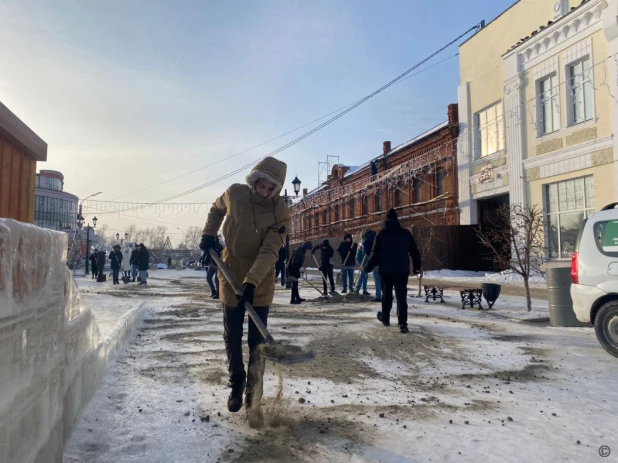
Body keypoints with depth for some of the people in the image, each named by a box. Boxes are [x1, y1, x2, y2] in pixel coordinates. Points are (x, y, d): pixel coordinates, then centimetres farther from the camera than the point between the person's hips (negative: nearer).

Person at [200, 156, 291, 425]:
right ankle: (236, 385, 34)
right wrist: (208, 234, 2)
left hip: (260, 284, -2)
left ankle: (253, 399, 14)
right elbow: (217, 209, 15)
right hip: (231, 277, 2)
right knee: (232, 339, 11)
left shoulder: (280, 212, -16)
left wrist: (251, 282, -33)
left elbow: (269, 251, -23)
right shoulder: (235, 193, -8)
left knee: (257, 343, 2)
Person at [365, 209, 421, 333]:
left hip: (386, 270, 0)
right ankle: (402, 324, -8)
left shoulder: (381, 234, -3)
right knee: (402, 297, 0)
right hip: (402, 270, 1)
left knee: (387, 295, 17)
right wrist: (417, 267, 17)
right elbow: (414, 252, 7)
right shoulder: (406, 233, 2)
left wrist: (369, 267, 7)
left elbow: (375, 253, -4)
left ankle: (385, 318, 30)